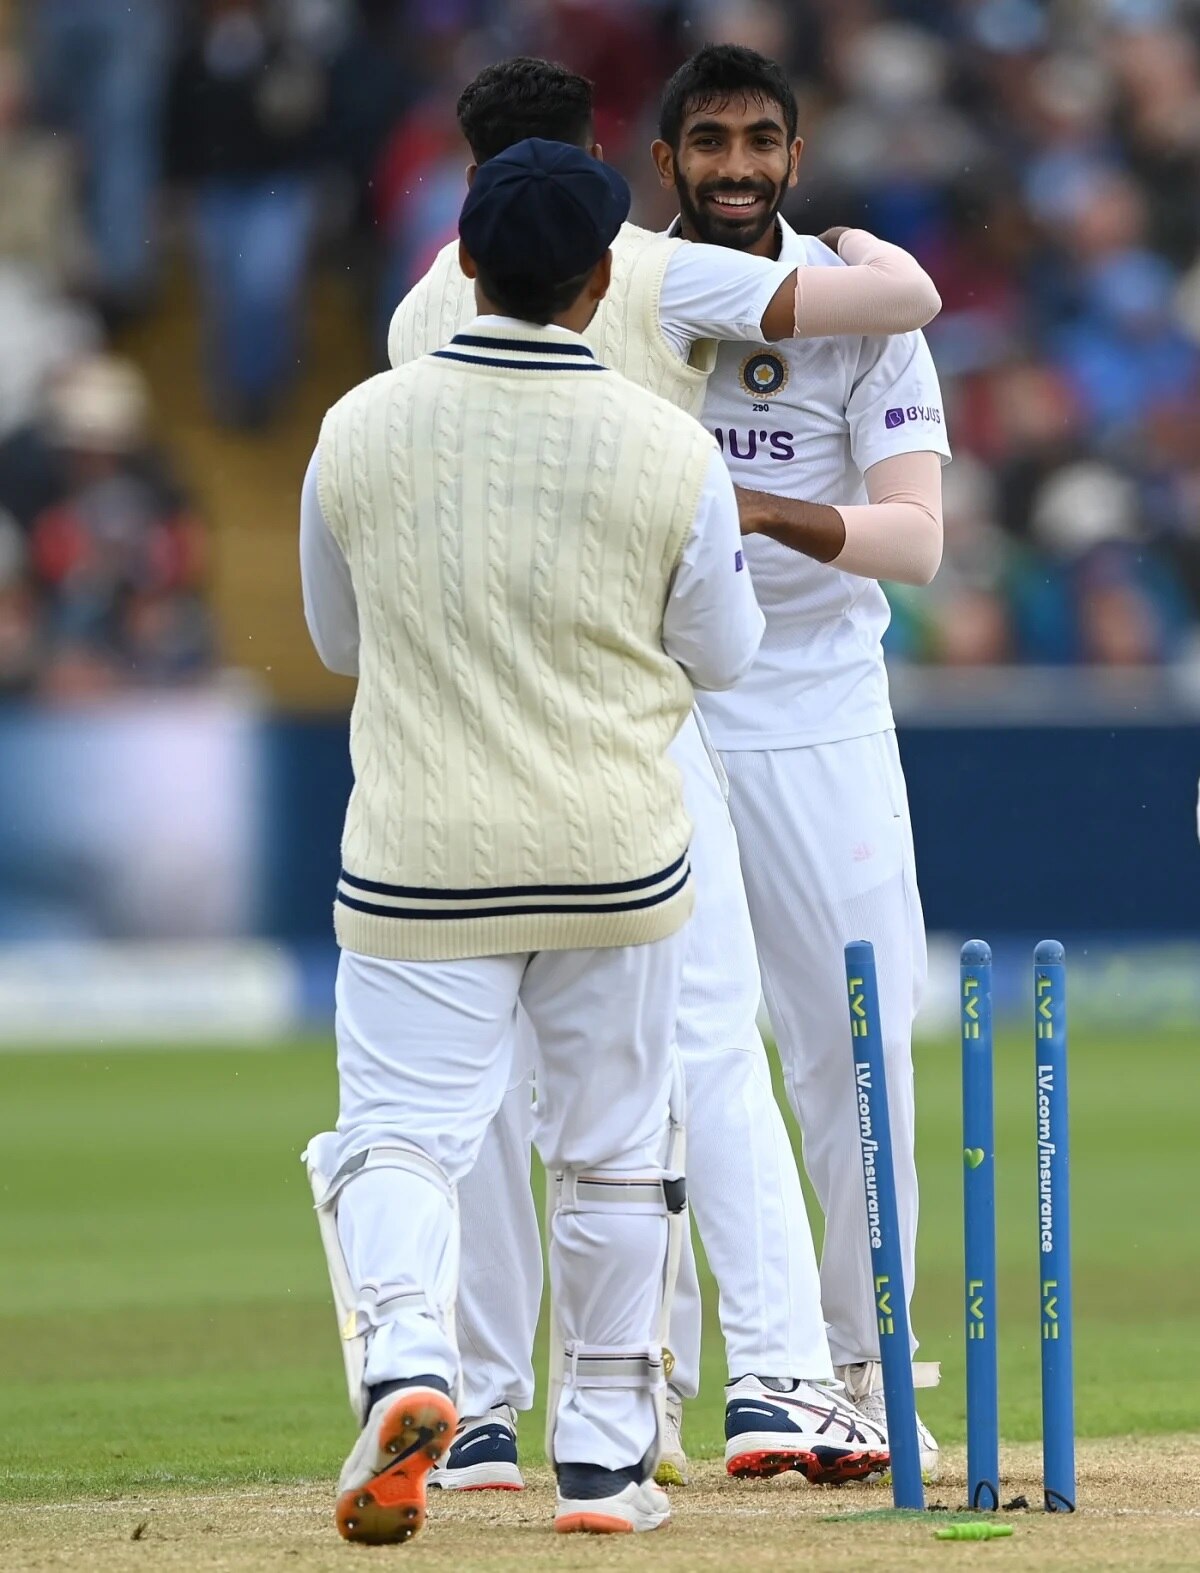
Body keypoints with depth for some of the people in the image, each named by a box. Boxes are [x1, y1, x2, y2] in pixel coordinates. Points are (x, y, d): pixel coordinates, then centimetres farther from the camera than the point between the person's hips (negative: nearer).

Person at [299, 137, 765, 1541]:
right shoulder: (669, 452, -10)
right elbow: (722, 657, 4)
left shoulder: (360, 432, -6)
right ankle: (605, 1460, 20)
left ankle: (402, 1359, -25)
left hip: (418, 860, 0)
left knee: (399, 1132, 3)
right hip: (616, 862, 0)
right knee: (614, 1155, 14)